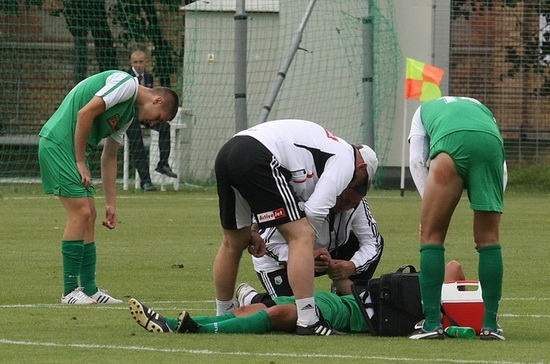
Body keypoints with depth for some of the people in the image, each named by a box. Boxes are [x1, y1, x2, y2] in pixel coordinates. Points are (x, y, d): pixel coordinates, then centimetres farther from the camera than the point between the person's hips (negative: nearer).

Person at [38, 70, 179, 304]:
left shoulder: (129, 114, 19)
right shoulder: (126, 84, -11)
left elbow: (109, 158, 24)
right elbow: (85, 113, -19)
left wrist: (111, 204, 22)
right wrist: (81, 162, -14)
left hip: (72, 149, 10)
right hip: (57, 142, -10)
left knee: (89, 215, 10)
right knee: (80, 212, -11)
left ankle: (89, 289, 15)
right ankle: (70, 291, -7)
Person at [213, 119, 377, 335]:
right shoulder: (345, 159, 9)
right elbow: (317, 209, -1)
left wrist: (246, 230, 31)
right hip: (256, 159, -9)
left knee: (234, 242, 25)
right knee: (302, 237, -5)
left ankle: (224, 317, 37)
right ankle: (307, 322, -10)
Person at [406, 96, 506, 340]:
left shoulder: (425, 110, 38)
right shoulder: (482, 109, 43)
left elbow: (417, 162, 22)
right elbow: (501, 167, 31)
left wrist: (431, 205, 21)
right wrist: (492, 212, 27)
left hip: (451, 146, -2)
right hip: (491, 144, 3)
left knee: (431, 234, 7)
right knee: (488, 238, 13)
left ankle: (432, 323, 1)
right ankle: (490, 325, 10)